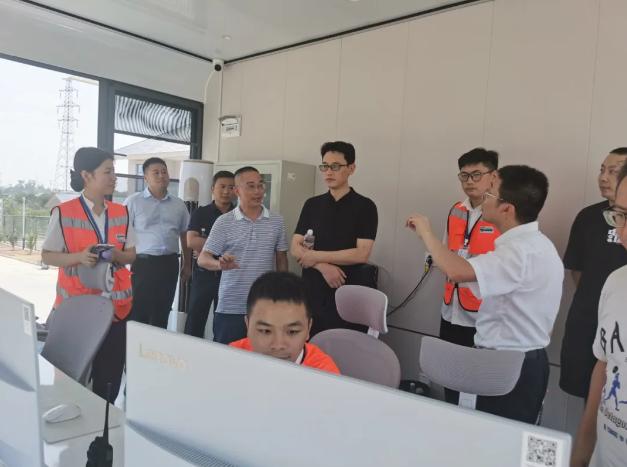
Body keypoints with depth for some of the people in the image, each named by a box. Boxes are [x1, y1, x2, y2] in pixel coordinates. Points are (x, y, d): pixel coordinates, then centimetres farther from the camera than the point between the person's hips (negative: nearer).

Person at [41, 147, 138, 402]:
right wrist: (79, 257, -20)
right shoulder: (63, 213, -8)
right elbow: (47, 256, -3)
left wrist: (117, 255, -13)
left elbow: (132, 255, 9)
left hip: (116, 304, 3)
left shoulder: (121, 213, 5)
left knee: (112, 371, 5)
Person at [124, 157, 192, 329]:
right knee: (139, 312, 1)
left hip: (169, 264, 4)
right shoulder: (133, 201, -1)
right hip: (143, 263, -3)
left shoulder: (179, 204, 10)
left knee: (162, 313, 12)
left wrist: (187, 265, 16)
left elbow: (184, 235, 17)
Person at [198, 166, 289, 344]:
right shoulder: (224, 222, -3)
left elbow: (282, 260, 11)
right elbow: (202, 259, -6)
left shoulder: (277, 221, 3)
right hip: (230, 308, -1)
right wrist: (220, 264, -28)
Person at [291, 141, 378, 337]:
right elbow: (295, 248, 2)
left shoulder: (364, 206, -3)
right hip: (312, 291, 3)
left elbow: (362, 254, -13)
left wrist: (316, 256, -10)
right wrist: (323, 267, -15)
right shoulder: (312, 205, 8)